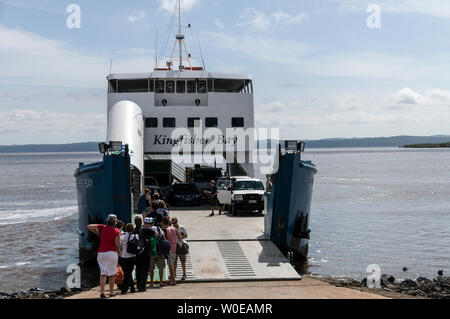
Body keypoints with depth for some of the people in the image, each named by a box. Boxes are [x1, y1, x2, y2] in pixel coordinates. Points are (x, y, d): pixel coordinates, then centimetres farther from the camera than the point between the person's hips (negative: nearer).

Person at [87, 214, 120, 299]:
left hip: (101, 253, 3)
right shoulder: (116, 231, -4)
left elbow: (89, 226, 2)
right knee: (112, 273, 10)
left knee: (103, 273, 3)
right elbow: (117, 244, -12)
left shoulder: (102, 227, 4)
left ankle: (102, 292, -11)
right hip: (112, 253, -3)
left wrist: (97, 232, 12)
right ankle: (111, 292, 16)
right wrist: (119, 246, 10)